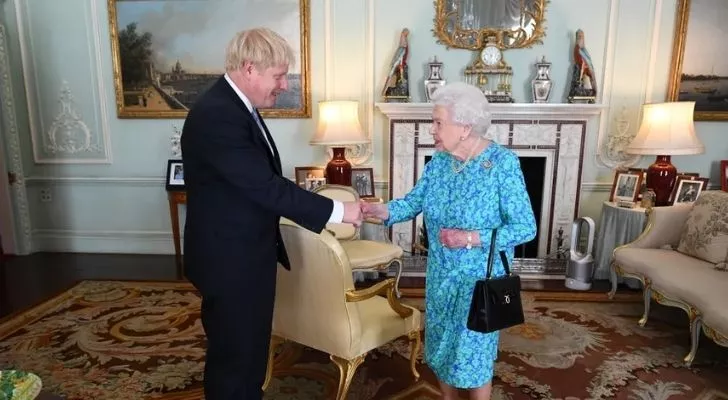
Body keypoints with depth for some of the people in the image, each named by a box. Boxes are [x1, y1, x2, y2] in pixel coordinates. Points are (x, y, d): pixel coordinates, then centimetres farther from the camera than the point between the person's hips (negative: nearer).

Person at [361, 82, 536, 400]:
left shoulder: (503, 163, -20)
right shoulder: (439, 161, -2)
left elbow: (526, 227, -19)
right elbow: (414, 201, 1)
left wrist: (472, 238, -29)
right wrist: (381, 210, -18)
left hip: (480, 277, -6)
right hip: (440, 273, 6)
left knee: (473, 349, 6)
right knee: (441, 342, 19)